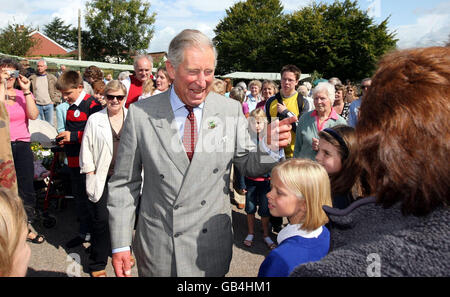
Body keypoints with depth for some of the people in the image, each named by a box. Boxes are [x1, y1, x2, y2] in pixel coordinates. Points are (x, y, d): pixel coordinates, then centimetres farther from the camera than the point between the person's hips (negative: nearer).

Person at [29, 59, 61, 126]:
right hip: (37, 105, 0)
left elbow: (58, 90, 7)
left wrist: (54, 101, -2)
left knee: (50, 124, 5)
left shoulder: (52, 78, 7)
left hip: (49, 105, 0)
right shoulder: (32, 78, 7)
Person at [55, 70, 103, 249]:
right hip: (74, 160, 9)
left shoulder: (91, 104, -14)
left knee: (90, 196, -1)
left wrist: (74, 136, -19)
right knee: (79, 195, 16)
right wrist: (65, 139, 10)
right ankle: (85, 233, 30)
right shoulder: (71, 106, 14)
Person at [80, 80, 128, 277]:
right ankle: (97, 264, 19)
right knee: (101, 220, 3)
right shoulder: (95, 120, 1)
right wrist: (90, 177, -3)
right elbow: (87, 150, 2)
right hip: (103, 178, -2)